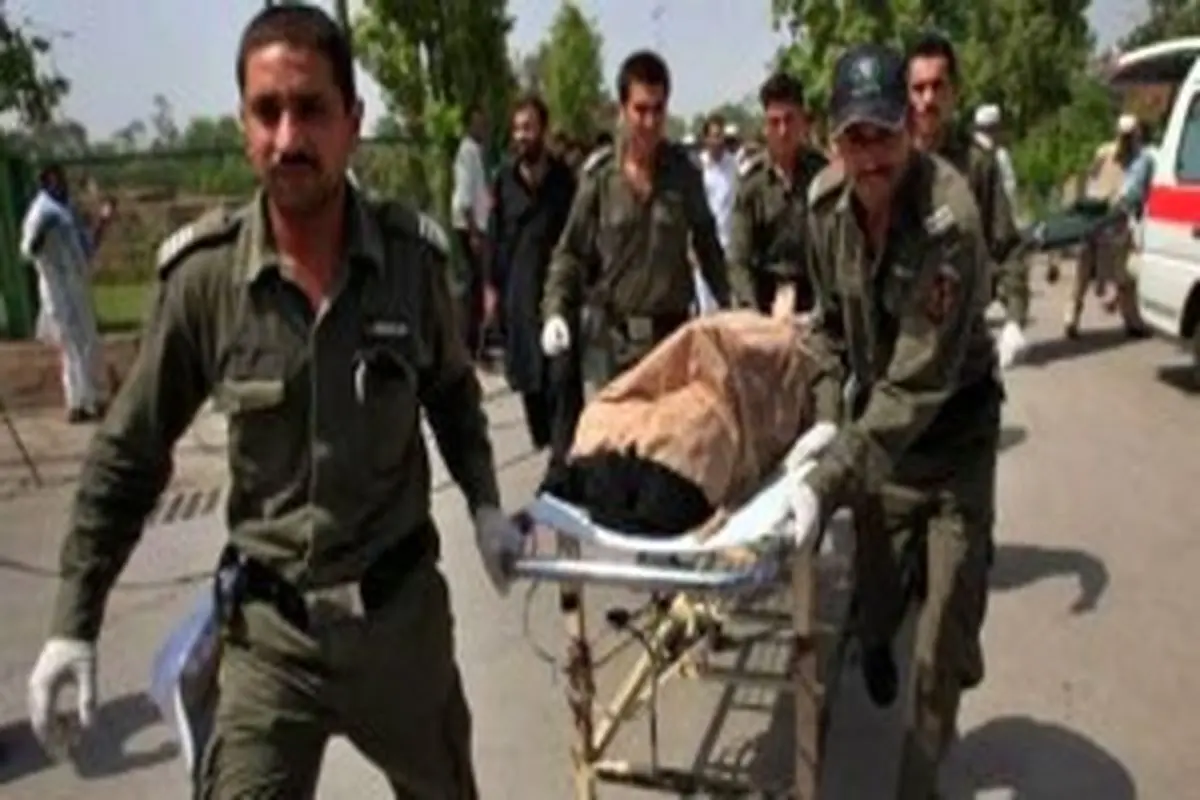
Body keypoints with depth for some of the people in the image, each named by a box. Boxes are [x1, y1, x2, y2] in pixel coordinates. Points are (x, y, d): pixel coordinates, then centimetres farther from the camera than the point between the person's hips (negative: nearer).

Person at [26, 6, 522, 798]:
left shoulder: (414, 256, -12)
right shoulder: (204, 275, -15)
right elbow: (128, 455, -4)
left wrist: (484, 503, 1)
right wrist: (74, 622, -2)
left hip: (402, 604, 2)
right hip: (270, 626, -1)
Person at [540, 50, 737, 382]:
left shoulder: (683, 172, 2)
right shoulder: (599, 174, -2)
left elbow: (706, 244, 13)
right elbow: (571, 252, 1)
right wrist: (556, 311, -13)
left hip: (671, 332, 1)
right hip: (613, 334, -1)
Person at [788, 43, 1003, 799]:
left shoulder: (949, 219, -30)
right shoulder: (827, 199, -10)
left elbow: (918, 383, -32)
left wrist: (827, 479, -35)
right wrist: (829, 419, 0)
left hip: (953, 429, -4)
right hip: (878, 418, 4)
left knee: (947, 628, 1)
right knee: (876, 587, 18)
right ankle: (875, 645, 54)